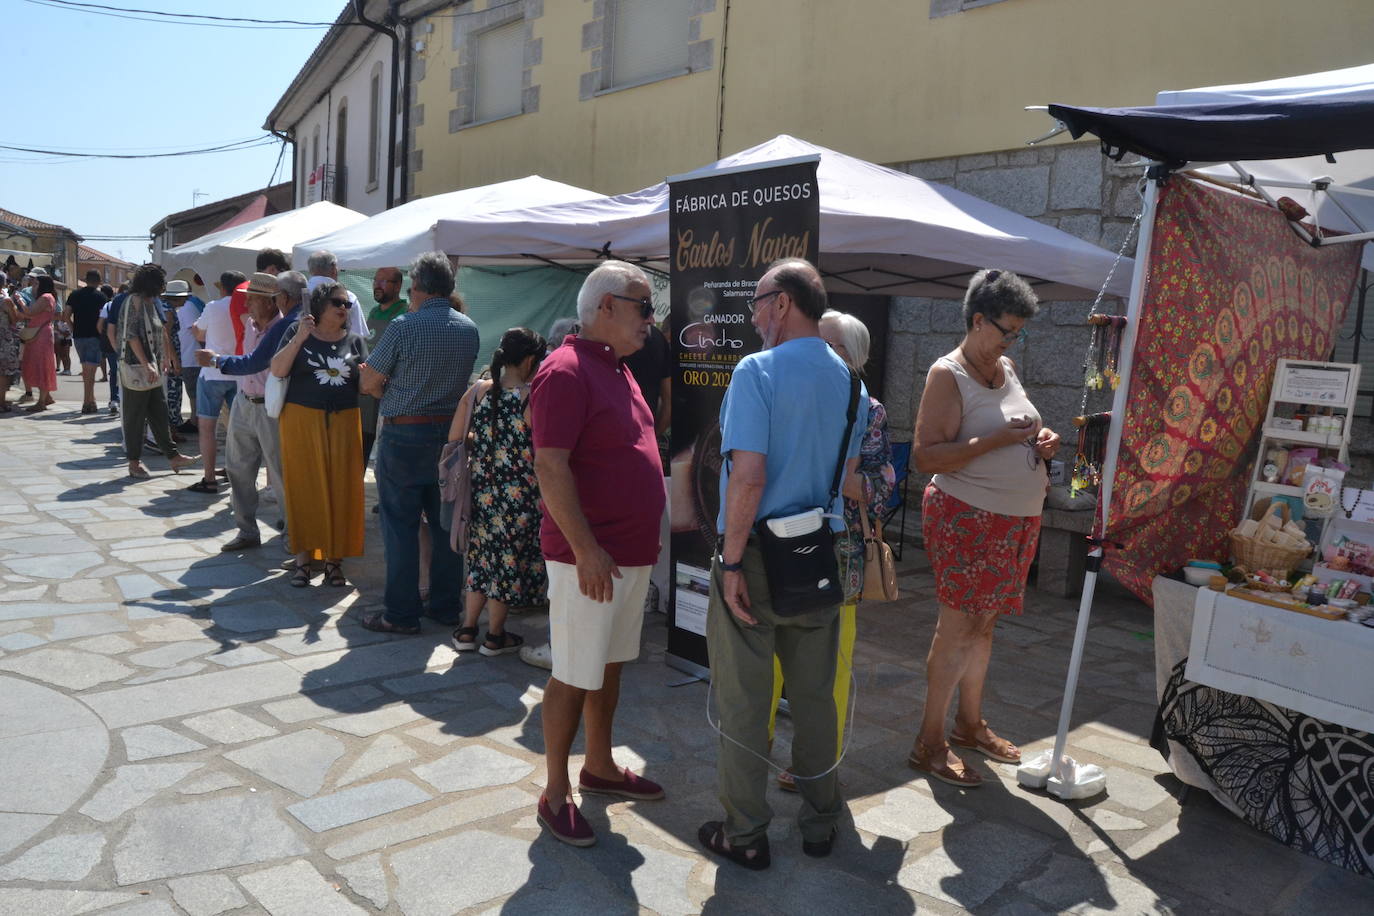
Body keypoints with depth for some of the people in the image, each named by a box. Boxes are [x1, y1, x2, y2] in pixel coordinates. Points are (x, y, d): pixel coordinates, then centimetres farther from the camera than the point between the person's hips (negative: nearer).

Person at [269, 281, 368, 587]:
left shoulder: (354, 341, 11)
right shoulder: (297, 332, 4)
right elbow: (277, 370, -6)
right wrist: (299, 338, -16)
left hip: (343, 423, 2)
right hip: (302, 421, -2)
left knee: (341, 490, 1)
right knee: (304, 488, 1)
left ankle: (334, 558, 11)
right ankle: (303, 556, 11)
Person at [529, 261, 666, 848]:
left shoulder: (617, 368, 14)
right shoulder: (567, 371, -16)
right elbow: (550, 466, -22)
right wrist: (585, 549, -24)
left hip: (632, 552, 9)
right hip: (590, 558, -9)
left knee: (611, 665, 19)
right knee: (574, 676, 2)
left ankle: (599, 767, 35)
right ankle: (555, 794, 18)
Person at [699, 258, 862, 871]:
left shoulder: (757, 370, -14)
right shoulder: (847, 378, 6)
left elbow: (748, 477, -21)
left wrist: (732, 560, -16)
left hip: (758, 554, -6)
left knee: (744, 701, 7)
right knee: (815, 695, 17)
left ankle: (745, 835, 19)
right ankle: (819, 821, 31)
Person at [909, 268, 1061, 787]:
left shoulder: (1007, 369, 13)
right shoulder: (948, 374, -13)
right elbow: (926, 456, -21)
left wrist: (1040, 441, 5)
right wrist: (998, 439, -25)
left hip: (1017, 520, 8)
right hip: (967, 517, -8)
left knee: (983, 624, 15)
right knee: (957, 627, -4)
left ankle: (969, 725, 29)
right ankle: (929, 743, 6)